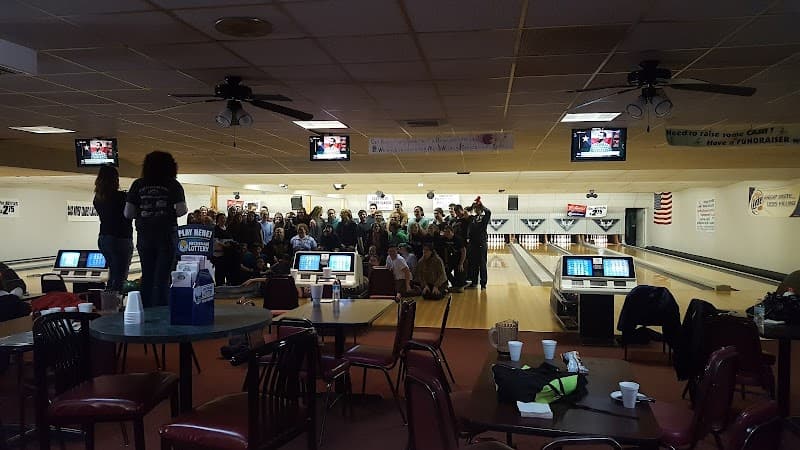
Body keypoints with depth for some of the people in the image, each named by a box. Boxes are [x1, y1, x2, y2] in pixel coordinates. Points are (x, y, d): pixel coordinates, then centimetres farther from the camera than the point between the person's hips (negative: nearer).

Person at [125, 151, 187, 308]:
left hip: (144, 236, 3)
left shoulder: (138, 184, 6)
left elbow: (128, 214, 2)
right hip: (167, 236, -3)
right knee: (162, 278, 0)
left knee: (147, 277, 12)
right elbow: (181, 210, -9)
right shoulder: (173, 185, -1)